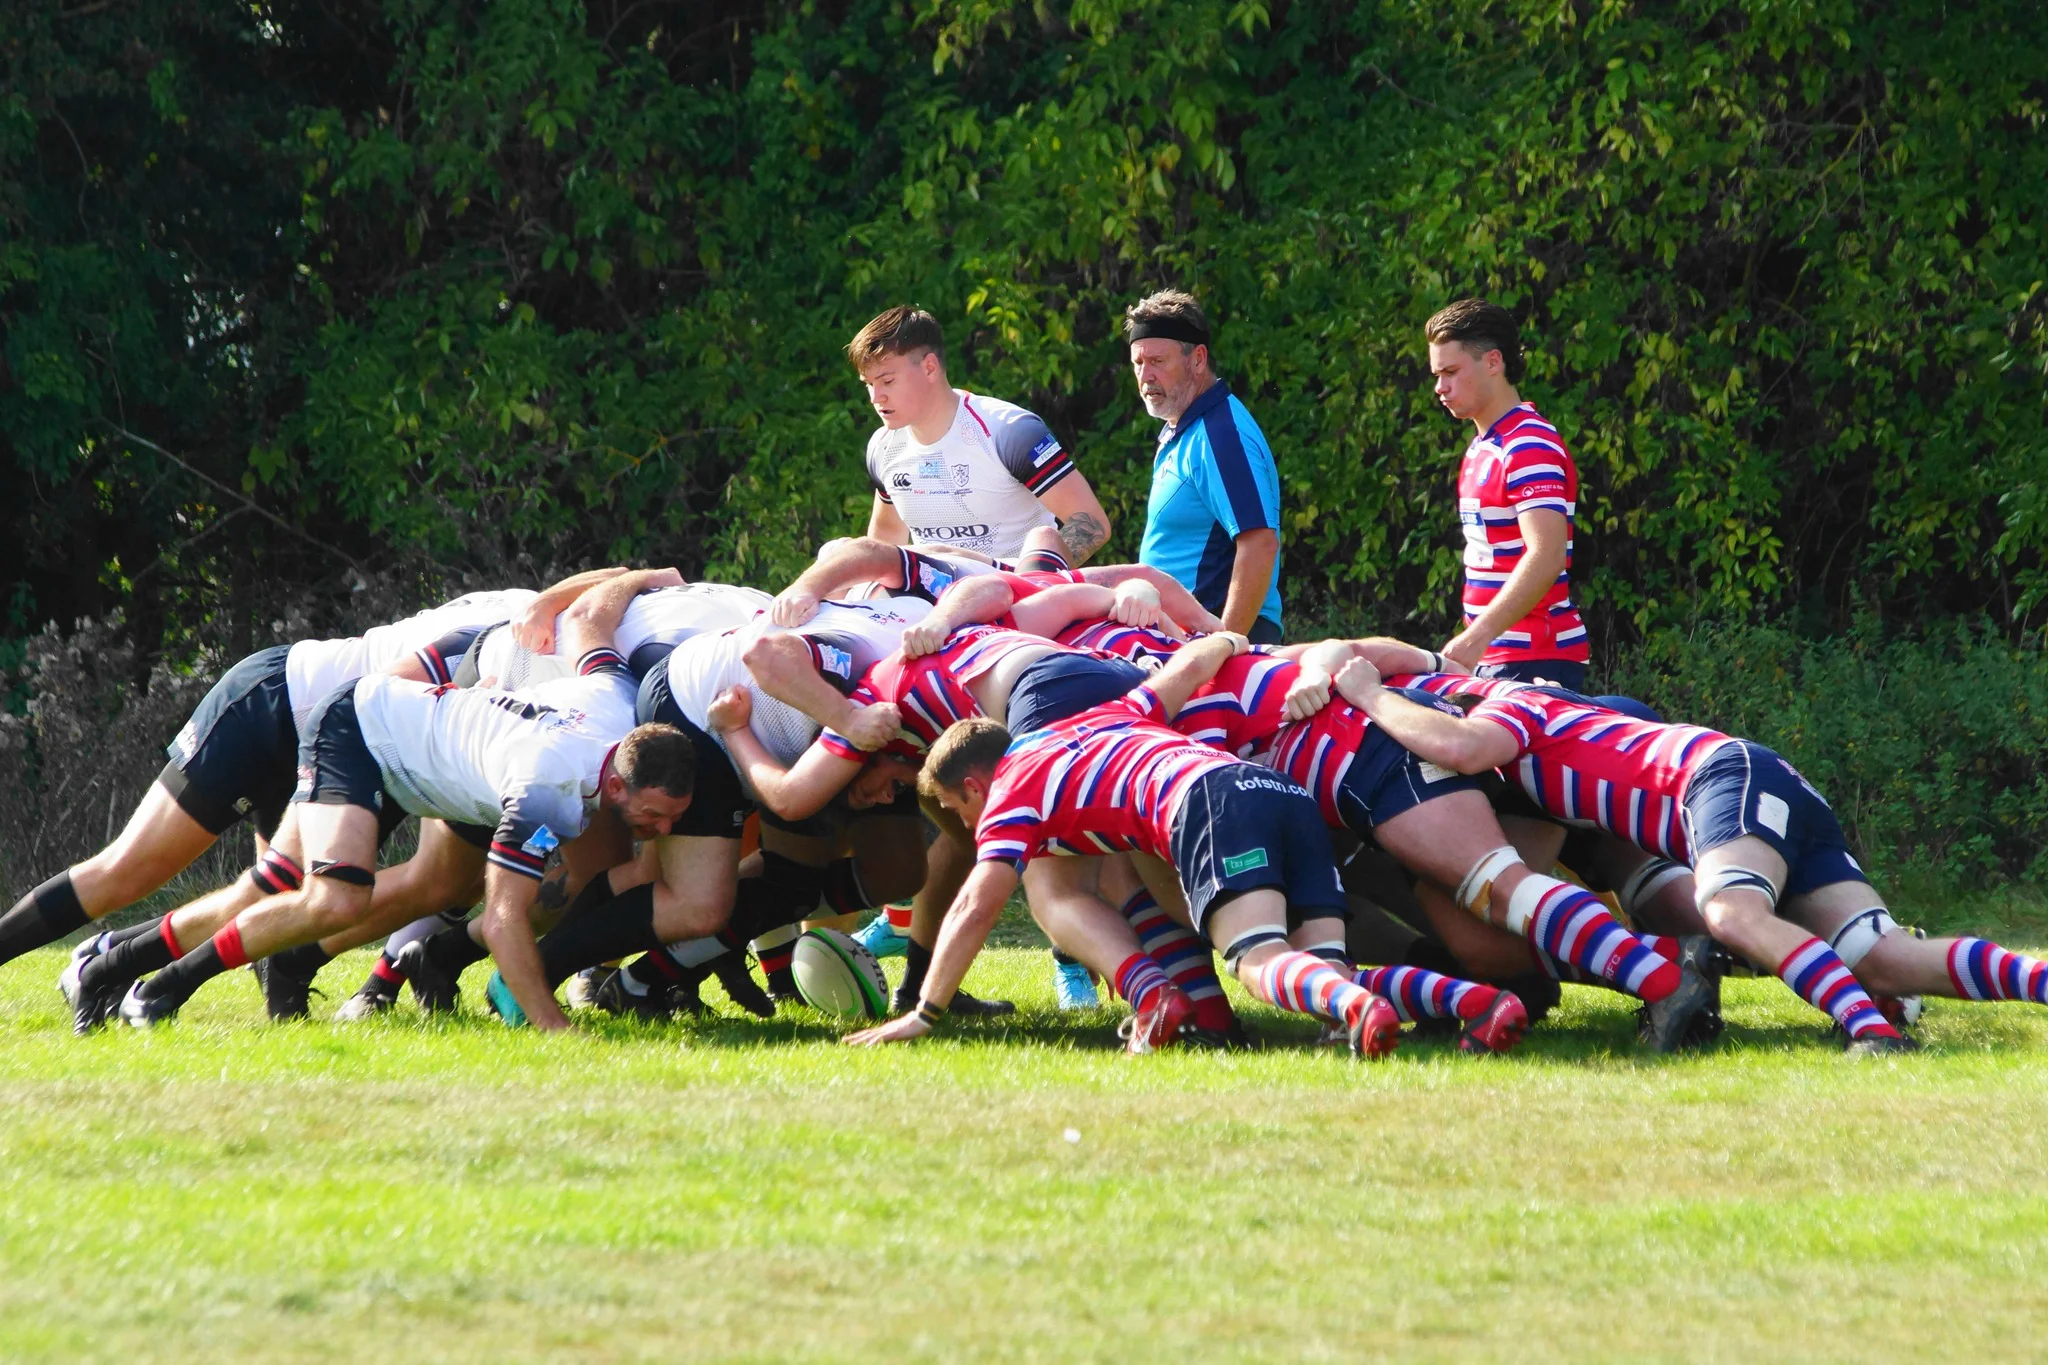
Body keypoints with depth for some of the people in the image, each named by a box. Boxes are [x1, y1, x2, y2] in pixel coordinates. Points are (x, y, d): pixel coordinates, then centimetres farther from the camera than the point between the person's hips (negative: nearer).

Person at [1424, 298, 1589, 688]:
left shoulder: (1530, 448, -13)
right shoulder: (1482, 447, 18)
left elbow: (1546, 557, -24)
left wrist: (1476, 638, -31)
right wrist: (1474, 641, 15)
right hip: (1494, 657, 9)